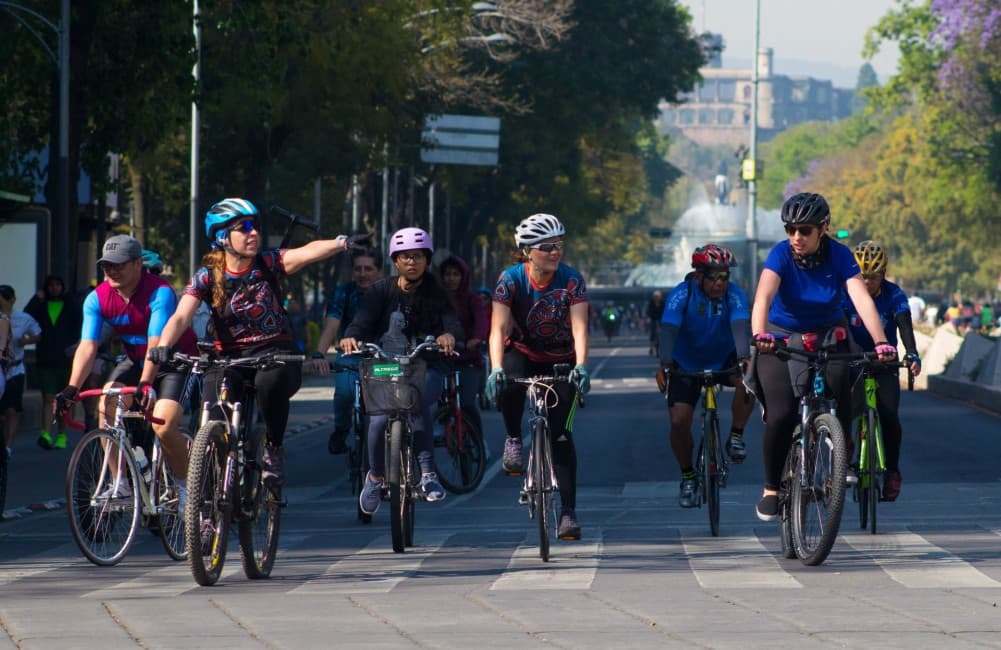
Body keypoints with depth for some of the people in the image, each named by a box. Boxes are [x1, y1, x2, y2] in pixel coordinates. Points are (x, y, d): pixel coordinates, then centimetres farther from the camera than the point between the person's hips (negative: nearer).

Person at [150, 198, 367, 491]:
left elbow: (308, 252, -21)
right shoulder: (207, 276, -3)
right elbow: (181, 317, -15)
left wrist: (341, 243, -41)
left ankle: (274, 448, -13)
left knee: (270, 381, -37)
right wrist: (163, 345, -36)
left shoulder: (269, 264, -2)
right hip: (230, 357, 0)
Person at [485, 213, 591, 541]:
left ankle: (568, 512, -5)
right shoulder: (511, 279, -18)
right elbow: (499, 328, -25)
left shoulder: (572, 280, -18)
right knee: (509, 385, -37)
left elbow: (579, 328, -26)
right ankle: (514, 440, -9)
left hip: (560, 360, 0)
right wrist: (496, 368, -41)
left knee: (561, 433, -10)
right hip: (521, 353, 0)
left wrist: (580, 366, -43)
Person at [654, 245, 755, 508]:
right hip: (686, 365, 0)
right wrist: (665, 365, -51)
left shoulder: (735, 295, -20)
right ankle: (688, 478, 11)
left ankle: (736, 437, -10)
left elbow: (740, 326, -36)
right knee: (679, 422, -13)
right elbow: (668, 330, -34)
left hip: (724, 361, 0)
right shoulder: (681, 295, -22)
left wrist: (743, 358, -55)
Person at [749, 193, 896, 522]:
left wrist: (881, 342, -41)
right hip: (782, 339, -1)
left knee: (840, 404, -21)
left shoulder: (840, 256, -16)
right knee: (781, 415, -18)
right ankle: (771, 489, -2)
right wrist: (759, 335, -53)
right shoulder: (781, 254, -20)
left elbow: (862, 298, -27)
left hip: (828, 337, 1)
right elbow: (763, 296, -35)